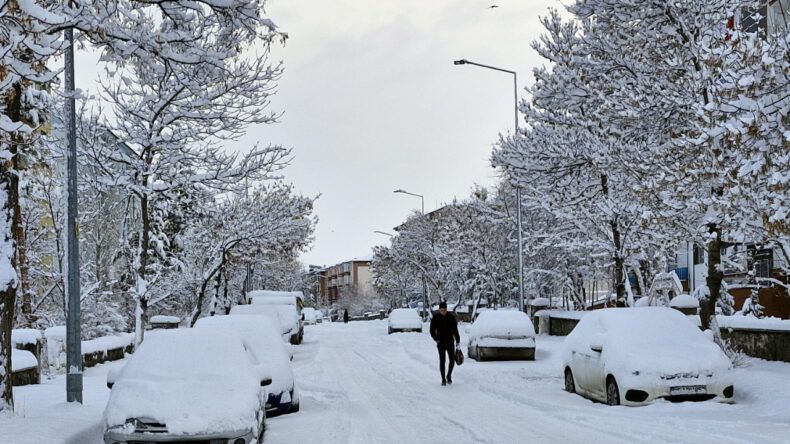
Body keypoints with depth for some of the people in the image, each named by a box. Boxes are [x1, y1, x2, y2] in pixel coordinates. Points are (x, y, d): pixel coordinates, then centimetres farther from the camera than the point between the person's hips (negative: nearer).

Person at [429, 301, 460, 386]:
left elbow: (455, 330, 6)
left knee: (452, 360, -1)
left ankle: (449, 376, 22)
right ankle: (443, 380, 3)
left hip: (450, 342, 2)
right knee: (442, 361, -5)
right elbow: (432, 331, 0)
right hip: (441, 343, -2)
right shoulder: (435, 318, -4)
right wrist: (437, 340, -11)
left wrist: (457, 341, 3)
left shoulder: (451, 317, 0)